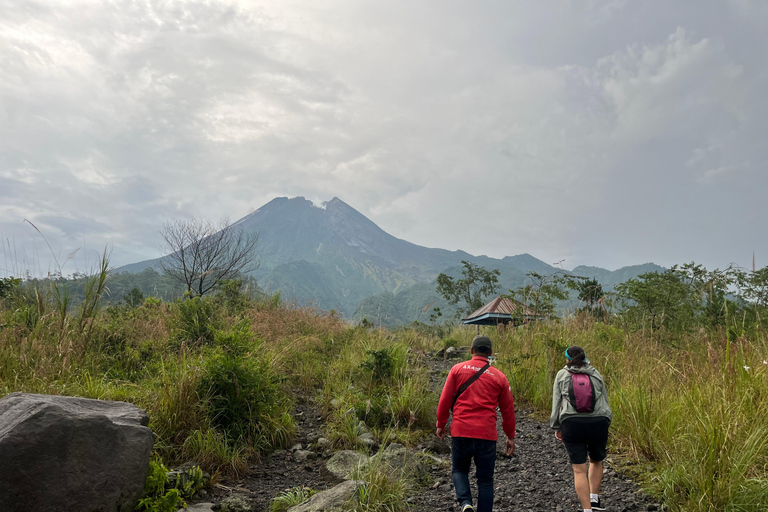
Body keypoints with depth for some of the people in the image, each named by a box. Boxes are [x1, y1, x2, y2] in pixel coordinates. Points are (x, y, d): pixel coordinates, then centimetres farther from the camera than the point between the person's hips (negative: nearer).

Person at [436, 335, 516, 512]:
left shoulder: (458, 369, 1)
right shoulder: (499, 376, 4)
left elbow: (445, 400, 0)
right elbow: (508, 410, 9)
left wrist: (440, 425, 11)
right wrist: (510, 437, 20)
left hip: (460, 432, 0)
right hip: (487, 434, 0)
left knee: (459, 470, 19)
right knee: (485, 479, 13)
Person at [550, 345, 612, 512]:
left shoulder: (562, 375, 5)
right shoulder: (596, 374, 12)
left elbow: (556, 402, 3)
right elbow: (605, 400, 14)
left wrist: (556, 427, 9)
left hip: (572, 424, -2)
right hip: (598, 423, 2)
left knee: (579, 470, 3)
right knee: (596, 461, 26)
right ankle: (594, 498, 21)